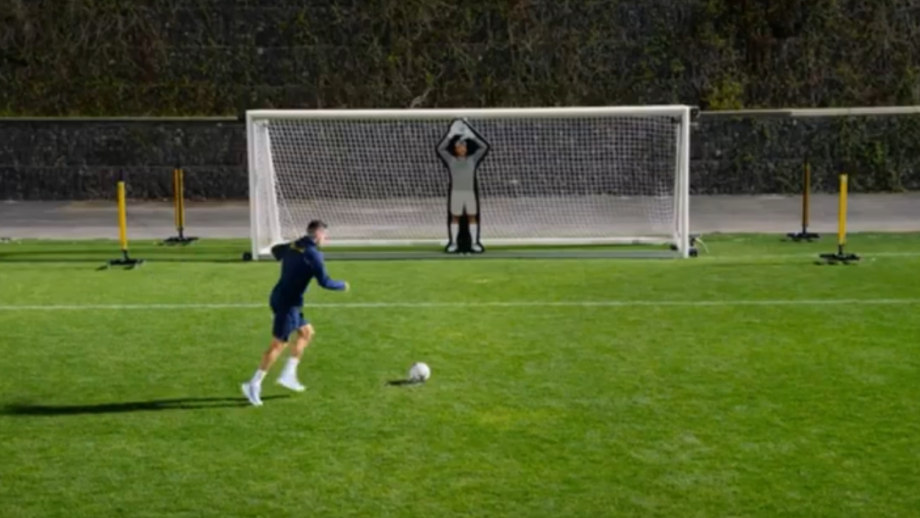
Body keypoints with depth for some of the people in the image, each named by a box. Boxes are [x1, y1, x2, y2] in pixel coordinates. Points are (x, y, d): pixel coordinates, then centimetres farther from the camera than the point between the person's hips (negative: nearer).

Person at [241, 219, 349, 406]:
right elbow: (324, 282, -16)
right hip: (288, 304, -9)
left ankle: (288, 374, 15)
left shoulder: (293, 246, 9)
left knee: (307, 331, 18)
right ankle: (254, 384, 0)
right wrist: (342, 286, 1)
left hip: (279, 298, 9)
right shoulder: (313, 254, -16)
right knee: (278, 345, -4)